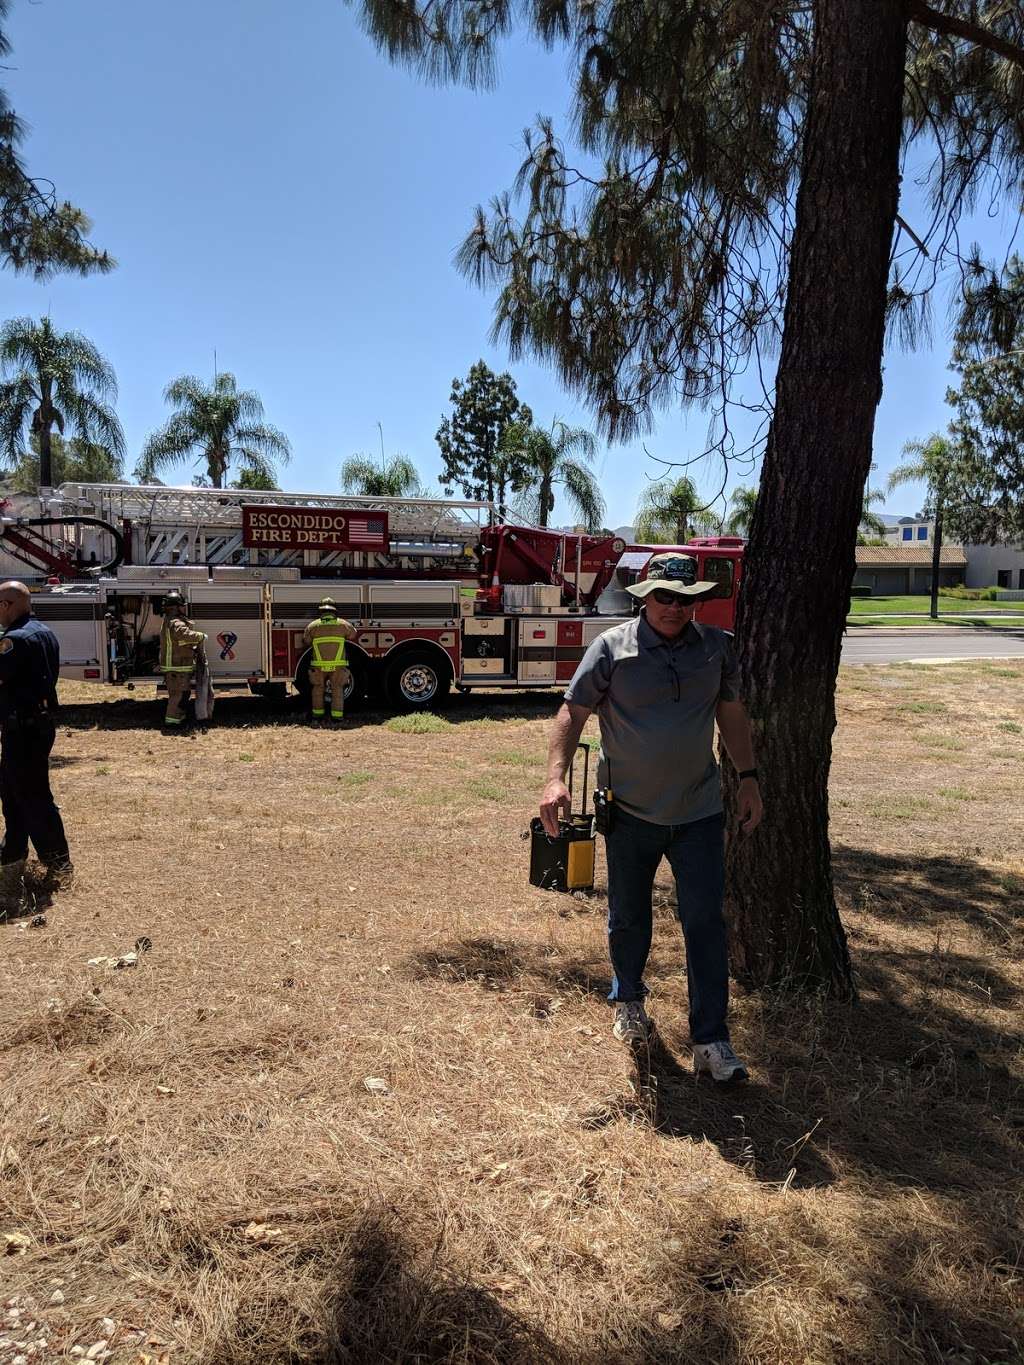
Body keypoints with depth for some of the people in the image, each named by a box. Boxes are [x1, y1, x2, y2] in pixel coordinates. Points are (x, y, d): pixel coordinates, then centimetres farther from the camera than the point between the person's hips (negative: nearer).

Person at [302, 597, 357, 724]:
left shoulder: (313, 625, -1)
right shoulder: (343, 624, -1)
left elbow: (306, 642, 8)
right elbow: (353, 634, 14)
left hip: (318, 665, 1)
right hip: (338, 665, 0)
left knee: (318, 688, 17)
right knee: (337, 689, 10)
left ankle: (317, 714, 20)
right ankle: (337, 716, 6)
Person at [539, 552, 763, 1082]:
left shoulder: (717, 646, 1)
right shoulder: (612, 647, -9)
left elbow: (732, 715, 12)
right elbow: (573, 713, -8)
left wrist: (749, 778, 9)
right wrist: (556, 778, -20)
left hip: (698, 813, 2)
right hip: (630, 814, -1)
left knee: (706, 923, 0)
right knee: (628, 918, 15)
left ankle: (711, 1040, 9)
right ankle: (628, 1002, 42)